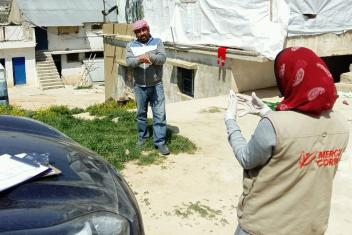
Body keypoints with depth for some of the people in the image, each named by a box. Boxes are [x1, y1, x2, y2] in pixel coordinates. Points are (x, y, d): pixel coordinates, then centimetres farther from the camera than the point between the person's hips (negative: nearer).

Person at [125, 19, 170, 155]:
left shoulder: (157, 42, 3)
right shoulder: (131, 46, 5)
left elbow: (163, 58, -12)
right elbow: (129, 62, -11)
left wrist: (149, 56, -29)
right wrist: (139, 59, -31)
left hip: (156, 85, -1)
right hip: (140, 86, 2)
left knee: (160, 114, -3)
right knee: (141, 113, 15)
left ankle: (160, 142, 4)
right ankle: (142, 136, 33)